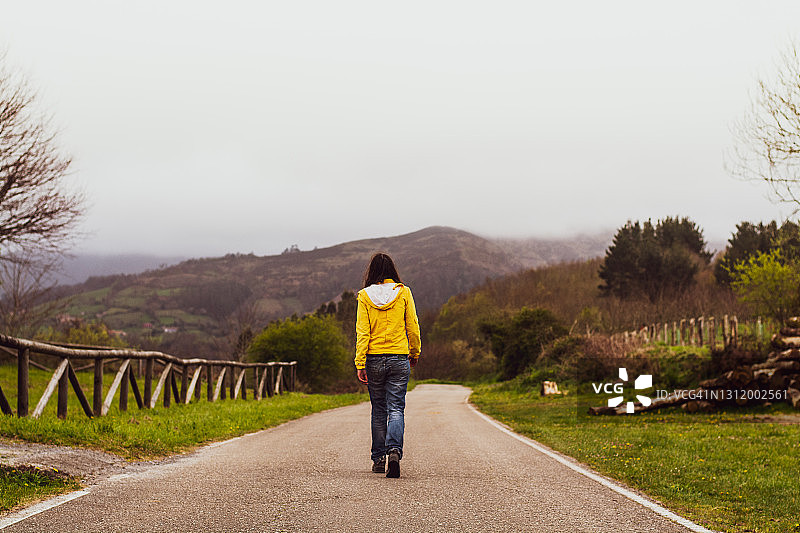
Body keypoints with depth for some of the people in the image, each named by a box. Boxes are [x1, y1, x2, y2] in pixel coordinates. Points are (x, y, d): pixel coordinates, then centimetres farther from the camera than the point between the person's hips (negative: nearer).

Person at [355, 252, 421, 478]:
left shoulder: (365, 296, -2)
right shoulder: (403, 292, 0)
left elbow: (362, 332, -6)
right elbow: (413, 327, 2)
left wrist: (360, 363, -6)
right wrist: (414, 353, 17)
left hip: (374, 358, 1)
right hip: (399, 358, -1)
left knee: (378, 410, 13)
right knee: (396, 408, 0)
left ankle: (378, 459, 18)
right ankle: (394, 451, -23)